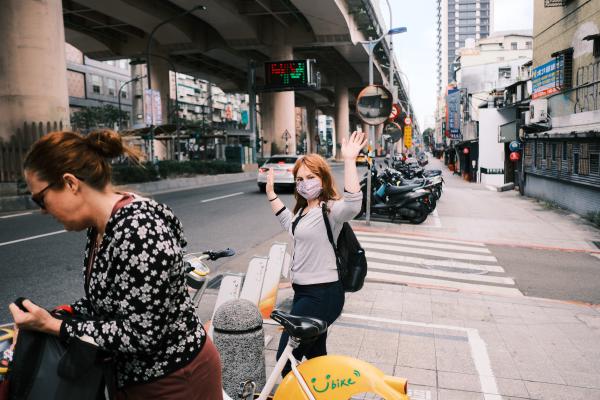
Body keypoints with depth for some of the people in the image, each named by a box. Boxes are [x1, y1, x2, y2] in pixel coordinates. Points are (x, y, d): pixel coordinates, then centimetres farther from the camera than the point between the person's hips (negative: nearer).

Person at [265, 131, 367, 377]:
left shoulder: (330, 209, -17)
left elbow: (353, 204, -40)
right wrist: (271, 194, 32)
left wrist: (349, 160, -44)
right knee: (315, 353, 23)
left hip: (322, 294, -10)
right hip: (305, 291, 10)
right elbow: (289, 223, 35)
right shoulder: (304, 210, 13)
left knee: (286, 357, -3)